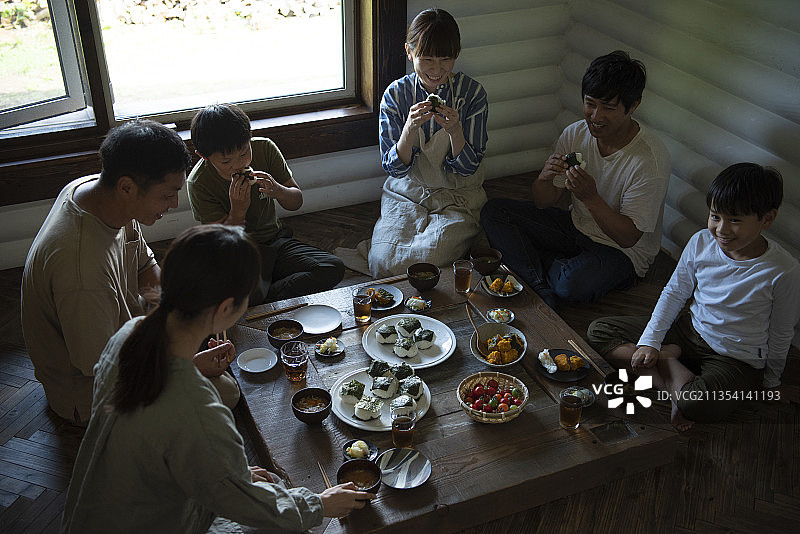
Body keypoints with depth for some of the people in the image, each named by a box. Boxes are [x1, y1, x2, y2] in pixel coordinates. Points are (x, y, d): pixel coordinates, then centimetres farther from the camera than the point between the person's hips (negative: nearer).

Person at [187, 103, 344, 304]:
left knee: (334, 268, -19)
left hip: (276, 240, 5)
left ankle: (267, 297, -17)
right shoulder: (198, 183, -15)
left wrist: (277, 190, -21)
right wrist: (237, 211, -29)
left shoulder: (264, 149, -8)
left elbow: (296, 202, 1)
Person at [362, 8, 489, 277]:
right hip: (406, 194, 1)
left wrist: (454, 130, -27)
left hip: (457, 197, 0)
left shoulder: (472, 93, -8)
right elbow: (394, 168, -8)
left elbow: (469, 168, -7)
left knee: (431, 258, -28)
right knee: (384, 264, -23)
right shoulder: (396, 94, -6)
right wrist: (410, 130, -28)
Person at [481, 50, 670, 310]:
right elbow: (543, 203, -2)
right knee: (493, 211, -8)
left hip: (624, 251, -6)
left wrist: (591, 198, -36)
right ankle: (542, 291, -18)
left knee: (573, 284, -39)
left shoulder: (651, 159, -24)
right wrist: (545, 177, -26)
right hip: (576, 226, 6)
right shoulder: (575, 134, -7)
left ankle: (549, 267, -2)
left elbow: (628, 237, -21)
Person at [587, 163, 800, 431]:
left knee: (697, 406, -39)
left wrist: (771, 382, 8)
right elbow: (675, 293, 4)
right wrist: (650, 341, -6)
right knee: (599, 330, -5)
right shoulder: (702, 243, -8)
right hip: (689, 329, 5)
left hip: (738, 359, -5)